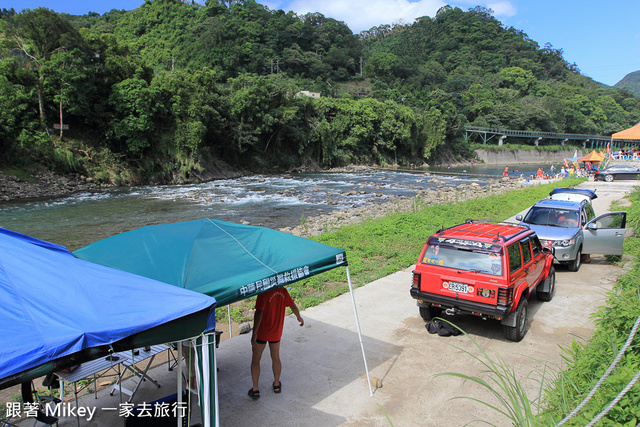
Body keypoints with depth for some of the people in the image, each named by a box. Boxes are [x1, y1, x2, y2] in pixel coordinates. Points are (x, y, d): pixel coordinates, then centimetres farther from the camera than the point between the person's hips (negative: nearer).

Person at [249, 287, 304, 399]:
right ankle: (276, 385, 36)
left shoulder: (264, 293, -22)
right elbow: (293, 306, 6)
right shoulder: (282, 291, -4)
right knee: (276, 358, 21)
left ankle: (255, 390, 15)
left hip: (261, 332, -5)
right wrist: (299, 317, 25)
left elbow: (259, 312, -30)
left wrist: (254, 333, -29)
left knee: (255, 360, 11)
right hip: (276, 332, 5)